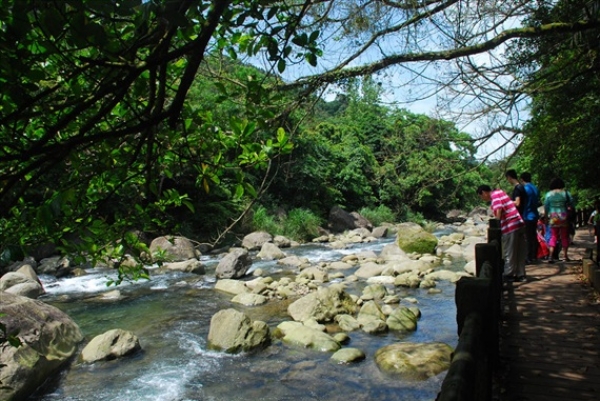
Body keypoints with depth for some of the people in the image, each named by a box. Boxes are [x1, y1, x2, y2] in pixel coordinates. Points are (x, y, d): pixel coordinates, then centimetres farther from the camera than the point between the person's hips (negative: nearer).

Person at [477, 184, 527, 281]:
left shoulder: (494, 195, -6)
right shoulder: (499, 191, 19)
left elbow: (499, 209, -20)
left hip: (510, 227, -9)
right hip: (519, 223, 9)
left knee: (509, 253, 1)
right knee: (520, 253, 13)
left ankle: (509, 275, 8)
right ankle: (520, 275, 19)